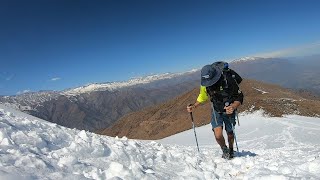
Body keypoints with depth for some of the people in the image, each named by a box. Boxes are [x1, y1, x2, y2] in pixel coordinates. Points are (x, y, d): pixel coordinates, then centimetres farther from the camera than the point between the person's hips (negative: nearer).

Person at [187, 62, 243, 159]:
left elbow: (239, 97, -20)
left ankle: (231, 150, 48)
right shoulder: (204, 84, -18)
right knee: (218, 135, -16)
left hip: (229, 110, -1)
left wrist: (233, 107, -40)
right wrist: (194, 106, -15)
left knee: (230, 134, 15)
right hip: (216, 111, 2)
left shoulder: (228, 80, -30)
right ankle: (224, 150, 18)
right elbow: (202, 97, 1)